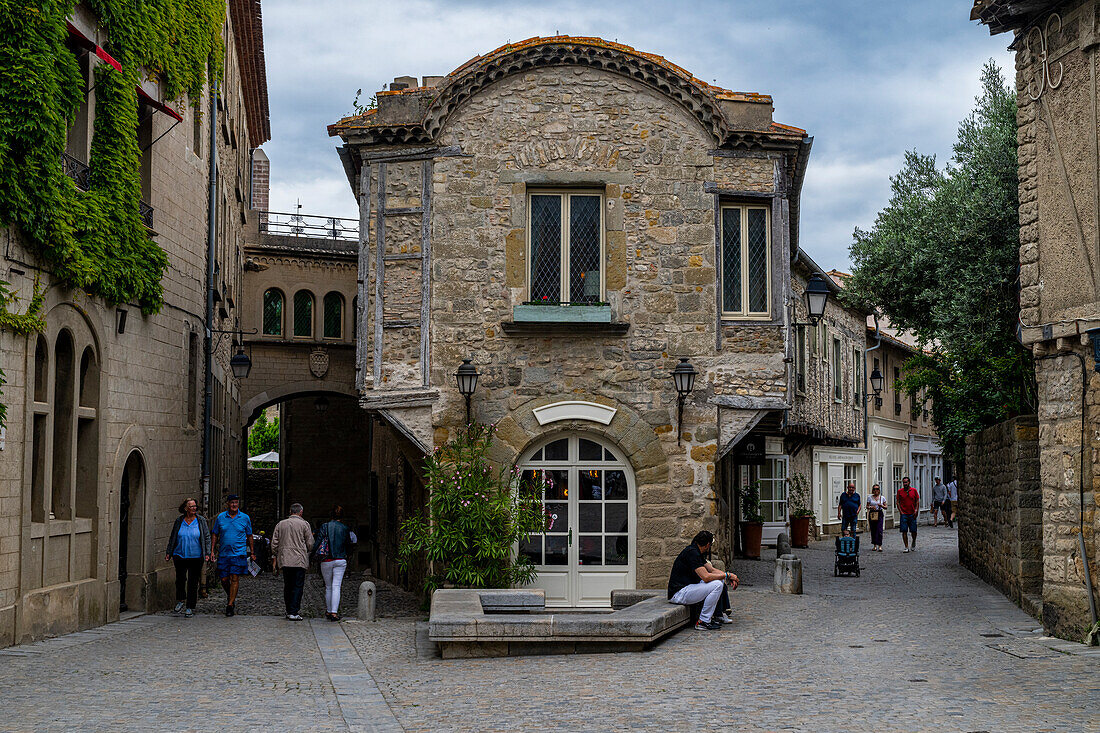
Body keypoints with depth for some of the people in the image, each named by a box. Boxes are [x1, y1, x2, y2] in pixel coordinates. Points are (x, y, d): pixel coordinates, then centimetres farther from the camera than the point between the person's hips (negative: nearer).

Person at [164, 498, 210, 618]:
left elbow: (207, 537, 3)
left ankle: (190, 608, 9)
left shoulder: (201, 520, 2)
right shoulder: (179, 521, 5)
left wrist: (207, 553, -4)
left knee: (193, 582, 0)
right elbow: (172, 538, 13)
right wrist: (168, 552, 11)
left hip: (196, 557, -1)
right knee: (180, 579, -7)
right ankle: (180, 600, 19)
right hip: (180, 556, 1)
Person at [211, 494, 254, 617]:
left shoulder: (245, 518, 3)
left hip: (239, 553, -2)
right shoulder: (220, 518, 5)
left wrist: (252, 553, 12)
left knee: (234, 579, -8)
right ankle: (230, 596, 34)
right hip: (223, 554, 2)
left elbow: (249, 536, 12)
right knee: (224, 580, 5)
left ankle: (230, 605, -5)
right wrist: (213, 551, 3)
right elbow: (215, 535, 11)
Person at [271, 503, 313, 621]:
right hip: (299, 560, -4)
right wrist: (307, 553, 17)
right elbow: (310, 544, -2)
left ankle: (289, 611, 15)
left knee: (287, 586, 12)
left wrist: (274, 558, 17)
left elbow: (274, 543, 10)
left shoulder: (280, 524, 9)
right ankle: (293, 612, -8)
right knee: (298, 586, -2)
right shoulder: (304, 524, -2)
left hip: (284, 560, 4)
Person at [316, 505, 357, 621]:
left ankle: (328, 611, 21)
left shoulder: (324, 527, -3)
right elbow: (349, 542, 7)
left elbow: (318, 543, -7)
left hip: (326, 561, 0)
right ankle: (334, 612, -13)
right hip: (340, 560, 0)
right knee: (336, 587, -3)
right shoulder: (345, 528, 1)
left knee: (328, 587, 13)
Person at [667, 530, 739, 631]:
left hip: (687, 587, 11)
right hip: (679, 594, -11)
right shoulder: (692, 553, -19)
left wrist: (729, 578, 1)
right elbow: (706, 577, -25)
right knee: (717, 585, -21)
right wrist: (727, 575, -13)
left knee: (721, 580, 12)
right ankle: (703, 622, -13)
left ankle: (714, 615, 12)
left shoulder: (696, 552, 13)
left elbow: (712, 570, 17)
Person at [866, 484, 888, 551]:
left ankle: (880, 546, -11)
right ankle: (874, 545, 14)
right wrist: (871, 507, -12)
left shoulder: (882, 498, 6)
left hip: (880, 514, -1)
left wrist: (881, 505, -12)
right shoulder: (869, 497, 6)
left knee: (879, 531, -11)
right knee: (873, 531, 3)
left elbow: (885, 507, 8)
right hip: (872, 514, 1)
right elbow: (867, 506, 9)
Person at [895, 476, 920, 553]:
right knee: (904, 531, -6)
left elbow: (917, 501, 7)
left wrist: (916, 510, -5)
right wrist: (900, 511, -4)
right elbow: (897, 502, 6)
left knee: (914, 531, 3)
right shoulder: (900, 491, 4)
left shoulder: (914, 490, 4)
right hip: (904, 514, 0)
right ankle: (906, 547, -1)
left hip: (912, 514, 0)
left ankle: (914, 544, 30)